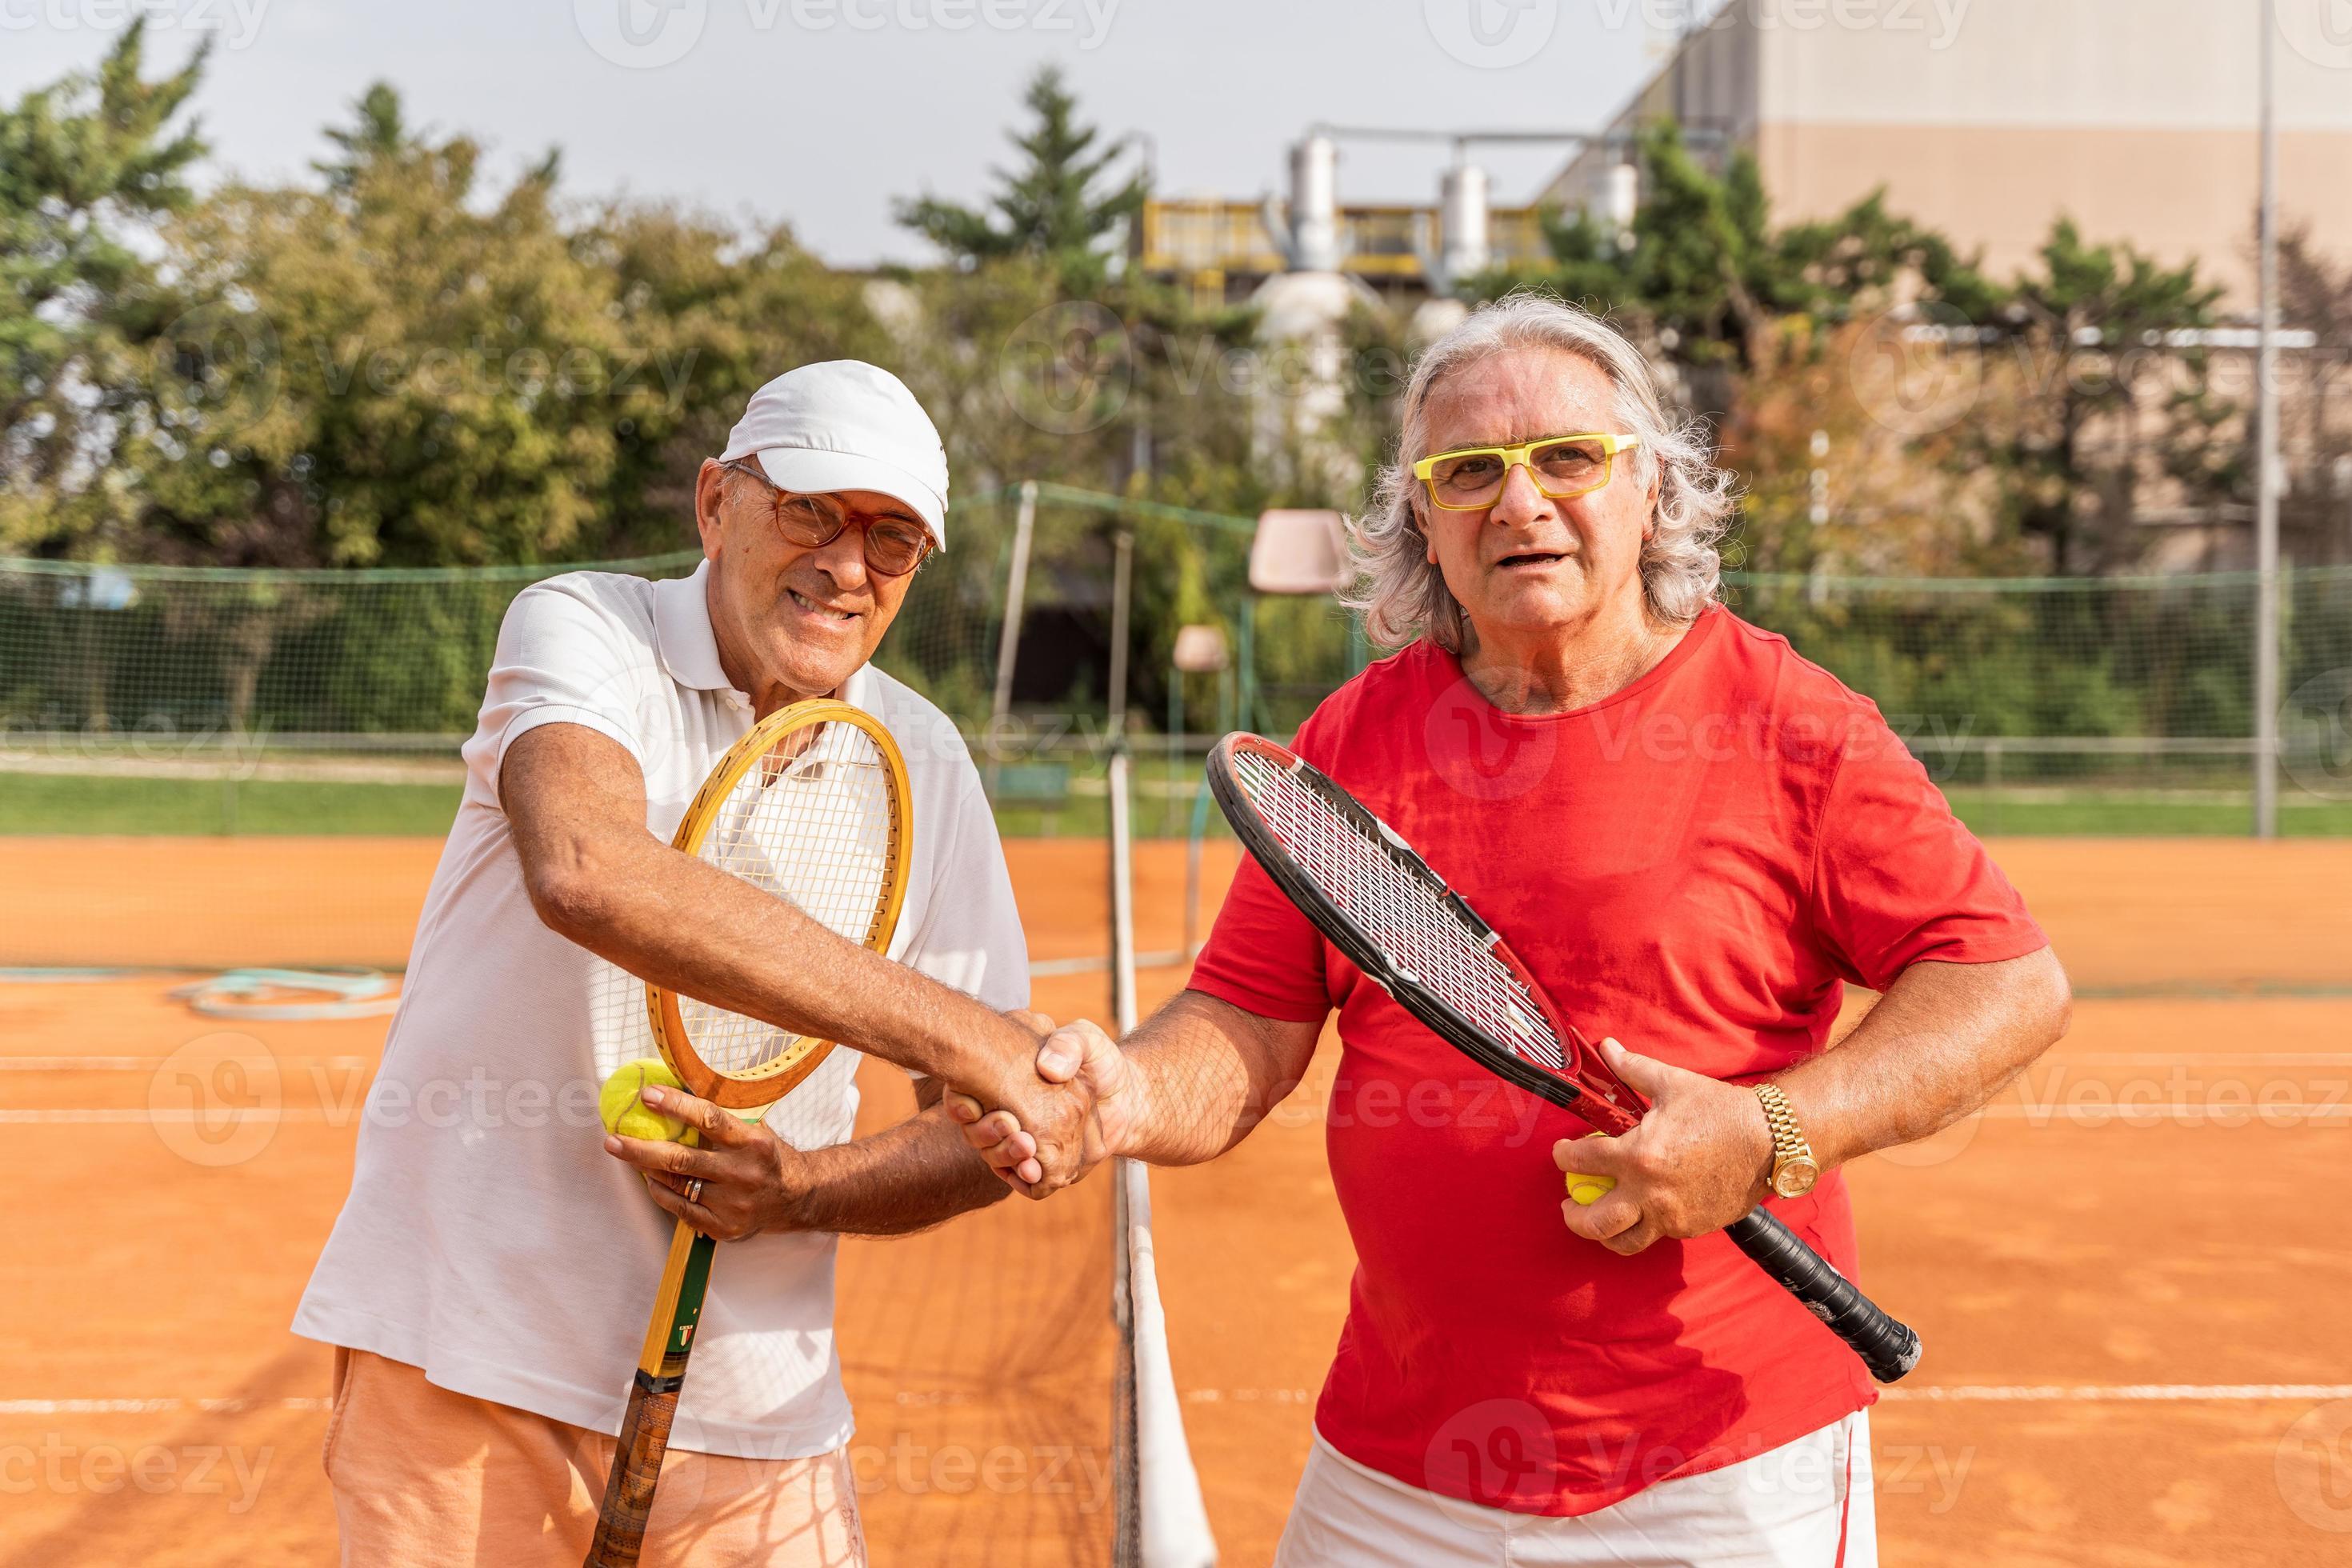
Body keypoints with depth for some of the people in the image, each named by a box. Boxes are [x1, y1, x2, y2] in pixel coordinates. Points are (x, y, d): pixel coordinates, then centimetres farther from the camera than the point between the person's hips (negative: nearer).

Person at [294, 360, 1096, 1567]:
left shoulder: (927, 769, 3)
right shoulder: (584, 630, -8)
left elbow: (999, 1135, 5)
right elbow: (582, 870, -32)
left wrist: (805, 1190, -16)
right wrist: (964, 1036, -34)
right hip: (465, 1364, -3)